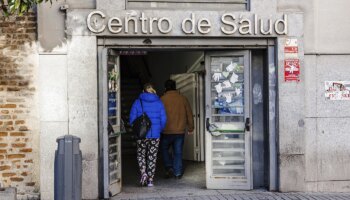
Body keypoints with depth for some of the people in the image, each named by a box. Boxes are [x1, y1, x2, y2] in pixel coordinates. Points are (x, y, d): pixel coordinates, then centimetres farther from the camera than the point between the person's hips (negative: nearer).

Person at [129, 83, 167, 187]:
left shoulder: (138, 102, -3)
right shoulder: (159, 102, 0)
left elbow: (132, 119, -3)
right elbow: (163, 119, -2)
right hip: (155, 135, 1)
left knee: (141, 155, 16)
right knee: (152, 157, 9)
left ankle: (143, 172, -7)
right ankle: (150, 180, 11)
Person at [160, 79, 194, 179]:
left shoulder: (163, 99, -6)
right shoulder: (183, 98, 3)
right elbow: (189, 114, 8)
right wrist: (190, 128, 18)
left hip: (167, 131, -2)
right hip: (180, 131, 2)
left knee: (164, 149, 17)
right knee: (178, 152, 9)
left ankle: (169, 167, 3)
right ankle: (178, 173, 10)